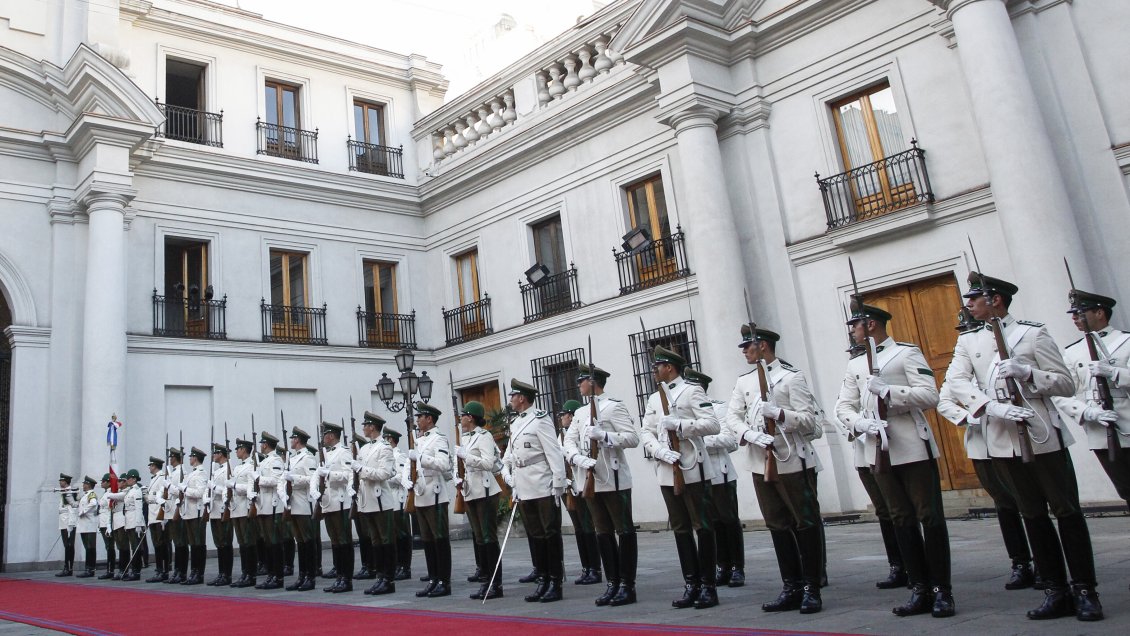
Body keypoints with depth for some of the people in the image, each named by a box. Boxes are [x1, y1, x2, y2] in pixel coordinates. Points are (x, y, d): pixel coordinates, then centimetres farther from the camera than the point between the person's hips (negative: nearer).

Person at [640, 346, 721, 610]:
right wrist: (662, 452, -11)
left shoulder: (692, 391, -1)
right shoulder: (654, 399, 16)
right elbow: (646, 432, 7)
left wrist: (679, 425, -18)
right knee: (680, 530, 8)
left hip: (693, 470, -5)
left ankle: (708, 586, 6)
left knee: (703, 527, -1)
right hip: (667, 472, 6)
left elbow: (713, 424, -9)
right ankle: (691, 585, 15)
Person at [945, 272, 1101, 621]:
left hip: (1043, 437, -3)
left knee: (1067, 511, 3)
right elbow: (957, 381, -7)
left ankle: (1085, 590, 13)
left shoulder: (1033, 333, 0)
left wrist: (1026, 373, -18)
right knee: (1033, 516, 9)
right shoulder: (968, 342, 9)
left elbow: (1067, 385, 0)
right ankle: (1057, 592, 18)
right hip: (1002, 442, 3)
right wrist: (993, 407, -23)